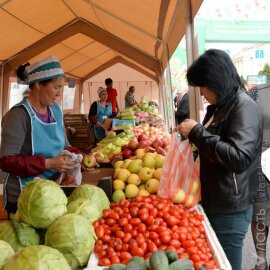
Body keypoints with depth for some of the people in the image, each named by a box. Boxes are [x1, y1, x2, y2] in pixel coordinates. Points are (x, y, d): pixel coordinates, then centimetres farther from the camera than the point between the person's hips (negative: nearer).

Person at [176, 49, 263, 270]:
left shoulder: (244, 107, -17)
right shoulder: (219, 106, 11)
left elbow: (239, 158, -28)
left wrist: (196, 132, -23)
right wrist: (193, 135, 9)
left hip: (230, 208, -9)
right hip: (213, 201, 9)